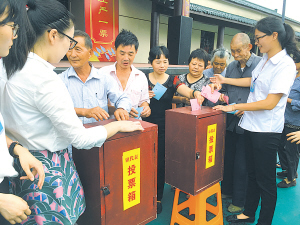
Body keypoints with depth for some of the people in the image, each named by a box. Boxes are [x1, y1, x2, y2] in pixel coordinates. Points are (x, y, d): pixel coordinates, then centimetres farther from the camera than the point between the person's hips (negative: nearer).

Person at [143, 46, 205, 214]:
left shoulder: (172, 80, 0)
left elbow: (187, 91, -17)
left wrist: (195, 93, -40)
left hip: (165, 127, 0)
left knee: (161, 162, 7)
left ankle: (158, 198, 27)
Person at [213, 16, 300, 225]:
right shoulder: (265, 59, 6)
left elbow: (270, 103, -22)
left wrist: (234, 107, -18)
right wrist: (225, 80, 21)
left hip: (267, 130, -8)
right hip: (252, 125, 8)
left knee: (266, 180, 7)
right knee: (252, 173, 20)